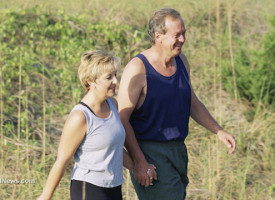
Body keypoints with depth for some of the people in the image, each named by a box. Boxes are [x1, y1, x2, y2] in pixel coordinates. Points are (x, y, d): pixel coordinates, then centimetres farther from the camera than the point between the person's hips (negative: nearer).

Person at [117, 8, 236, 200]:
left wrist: (219, 131, 9)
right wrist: (139, 161, -20)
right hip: (149, 153, -7)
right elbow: (121, 119, -16)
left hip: (178, 150, 8)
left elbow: (193, 103, 21)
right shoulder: (138, 68, -15)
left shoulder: (181, 61, 8)